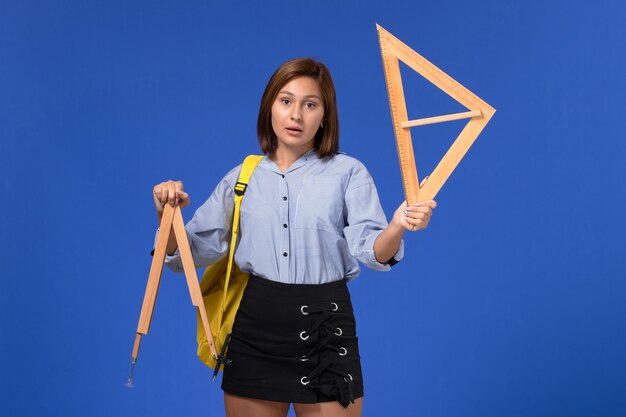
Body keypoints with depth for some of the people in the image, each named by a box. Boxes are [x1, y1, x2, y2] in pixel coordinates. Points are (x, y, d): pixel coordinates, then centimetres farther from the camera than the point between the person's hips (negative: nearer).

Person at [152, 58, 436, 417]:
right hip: (254, 325, 2)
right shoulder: (242, 177, 8)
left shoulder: (348, 172, 0)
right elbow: (190, 253, 6)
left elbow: (371, 251, -13)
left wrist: (397, 227, -34)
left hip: (324, 327, -2)